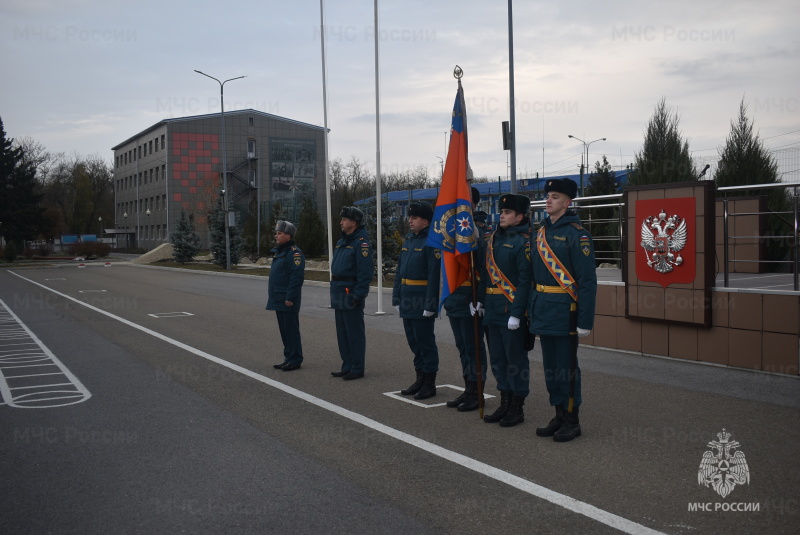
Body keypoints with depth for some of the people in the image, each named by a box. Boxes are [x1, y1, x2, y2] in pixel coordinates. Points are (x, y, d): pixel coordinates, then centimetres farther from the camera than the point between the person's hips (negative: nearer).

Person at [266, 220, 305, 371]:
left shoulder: (294, 253, -15)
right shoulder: (279, 252, 17)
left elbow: (297, 277, -22)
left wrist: (290, 297, -24)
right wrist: (272, 295, 20)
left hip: (288, 301, -10)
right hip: (278, 300, 10)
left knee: (291, 330, -4)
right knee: (284, 330, 14)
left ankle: (295, 360, 3)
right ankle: (288, 358, 22)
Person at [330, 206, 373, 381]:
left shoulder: (361, 243, -13)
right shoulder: (341, 242, 16)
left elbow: (365, 273, -18)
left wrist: (357, 295, -20)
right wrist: (334, 291, 17)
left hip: (351, 296, -10)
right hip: (339, 296, 10)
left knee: (354, 333, -2)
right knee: (342, 333, 14)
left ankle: (357, 369, 5)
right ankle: (347, 366, 23)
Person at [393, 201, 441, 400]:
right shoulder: (408, 240, 13)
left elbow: (434, 275, -18)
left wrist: (430, 304, -20)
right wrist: (397, 298, 12)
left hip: (422, 302, -8)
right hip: (408, 301, 8)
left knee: (425, 342, 0)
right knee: (414, 341, 15)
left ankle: (429, 383, 10)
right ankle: (420, 378, 26)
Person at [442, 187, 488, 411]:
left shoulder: (479, 230, -14)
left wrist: (479, 298, -23)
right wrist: (447, 293, 17)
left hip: (470, 299, -9)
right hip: (454, 298, 9)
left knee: (474, 347, 1)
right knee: (463, 347, 15)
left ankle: (476, 393, 11)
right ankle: (468, 390, 25)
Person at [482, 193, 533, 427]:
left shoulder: (523, 241, -10)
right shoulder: (494, 239, 13)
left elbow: (525, 281, -16)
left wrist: (516, 313, -20)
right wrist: (480, 301, 9)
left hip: (511, 311, -8)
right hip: (493, 310, 8)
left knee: (516, 359, 2)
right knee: (497, 359, 14)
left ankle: (517, 408, 13)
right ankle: (504, 404, 25)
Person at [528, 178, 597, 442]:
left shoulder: (577, 234, -11)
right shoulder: (541, 231, 11)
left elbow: (588, 281, -14)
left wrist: (585, 321, -17)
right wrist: (533, 310, 12)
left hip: (564, 311, -7)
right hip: (543, 310, 7)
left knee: (566, 367, 1)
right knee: (550, 366, 13)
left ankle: (572, 421, 14)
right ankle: (559, 416, 25)